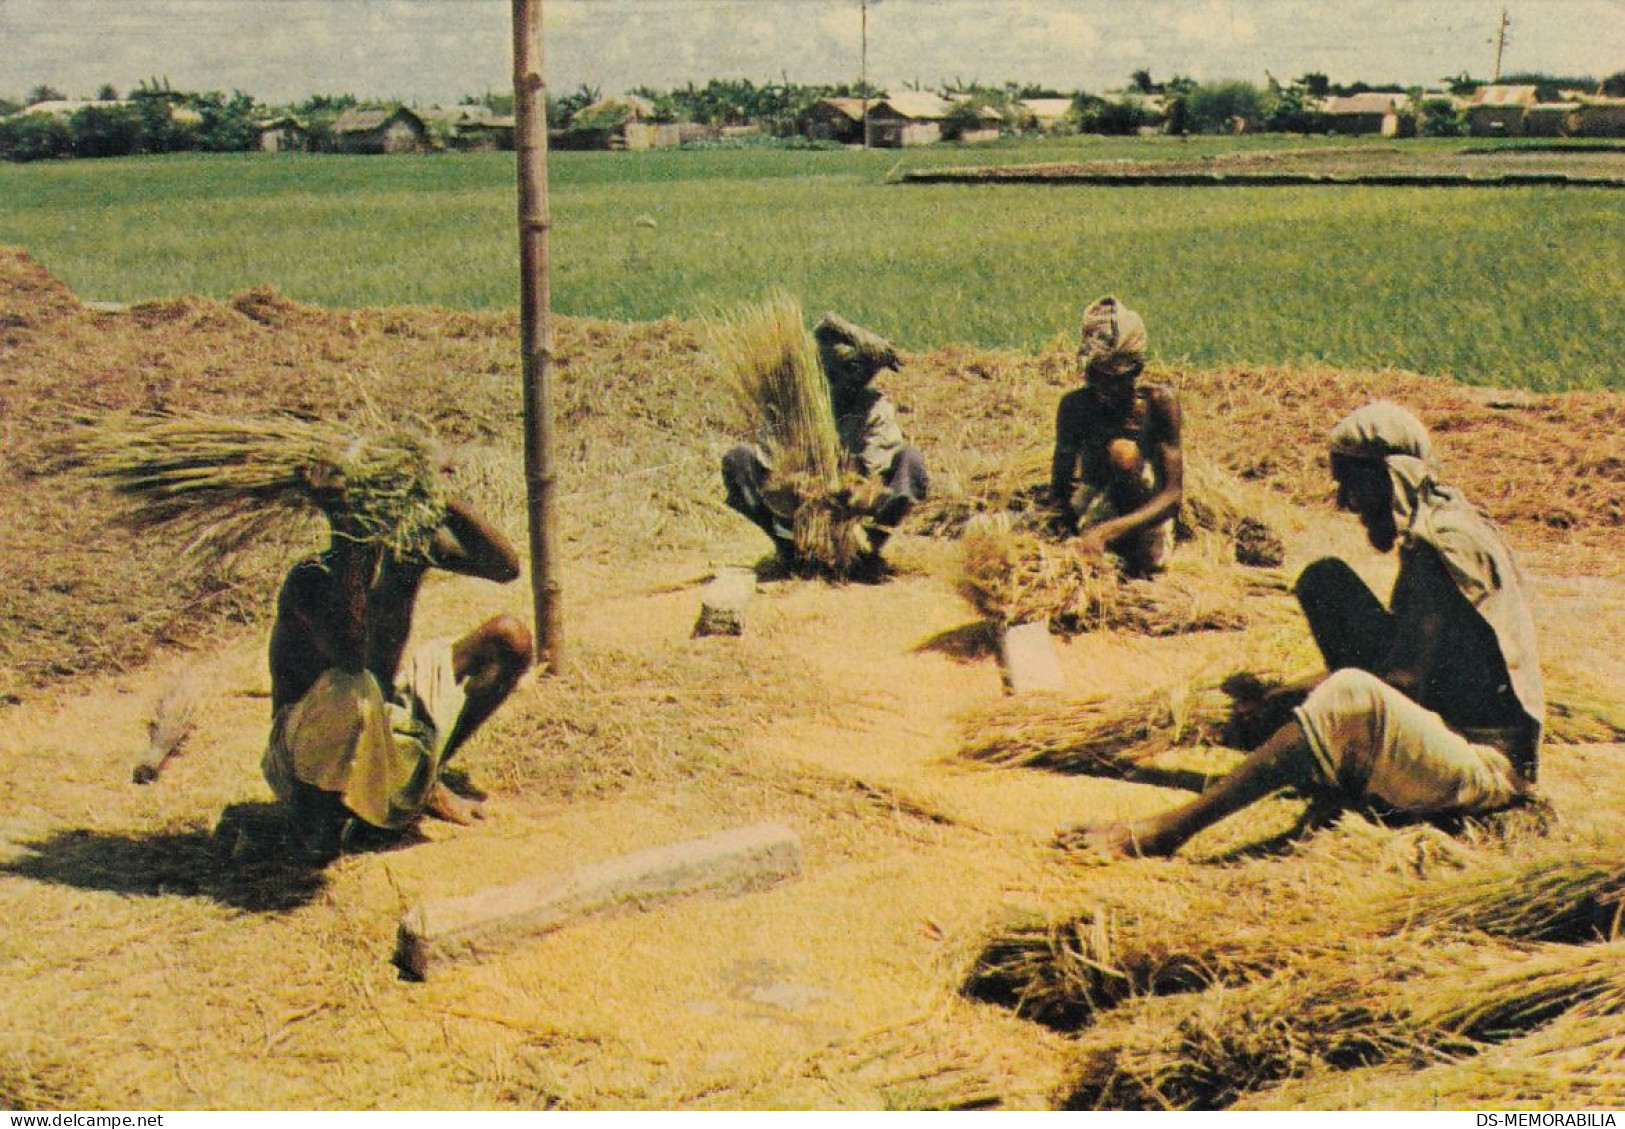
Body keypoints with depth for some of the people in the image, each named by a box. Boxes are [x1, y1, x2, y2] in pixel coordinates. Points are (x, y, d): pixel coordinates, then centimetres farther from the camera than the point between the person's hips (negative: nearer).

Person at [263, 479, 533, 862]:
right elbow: (350, 655, -46)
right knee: (352, 691, -43)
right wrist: (352, 547, -43)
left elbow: (507, 567, -17)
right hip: (312, 738, -6)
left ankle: (423, 781, 8)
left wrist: (444, 501, -27)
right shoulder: (310, 579, -28)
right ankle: (315, 798, -8)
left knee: (511, 638, -4)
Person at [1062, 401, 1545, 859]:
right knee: (1324, 579, 9)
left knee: (1352, 697, -42)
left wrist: (1287, 700, -14)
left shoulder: (1443, 544, -17)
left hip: (1486, 765, -10)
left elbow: (1403, 685, -22)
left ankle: (1166, 830, -44)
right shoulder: (1432, 534, 13)